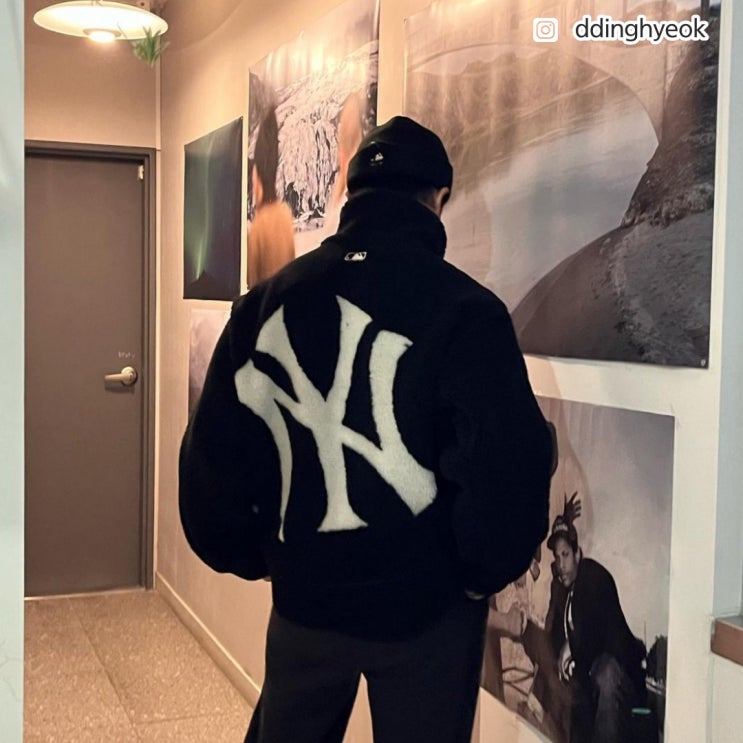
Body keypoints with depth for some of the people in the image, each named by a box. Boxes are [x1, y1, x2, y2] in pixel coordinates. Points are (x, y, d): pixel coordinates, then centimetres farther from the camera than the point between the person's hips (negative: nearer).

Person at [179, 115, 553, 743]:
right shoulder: (464, 309, -15)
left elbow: (213, 452, 2)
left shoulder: (267, 302, -1)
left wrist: (250, 555, 13)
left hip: (302, 598, 4)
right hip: (423, 607, -4)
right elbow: (510, 468, -20)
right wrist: (484, 573, -3)